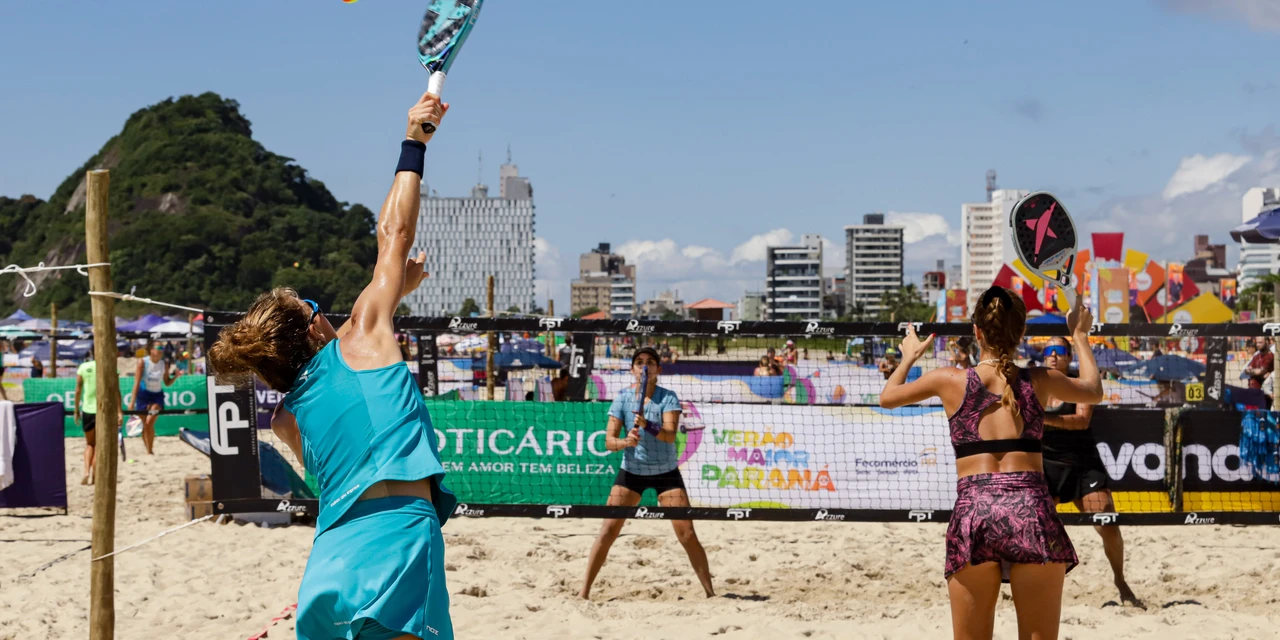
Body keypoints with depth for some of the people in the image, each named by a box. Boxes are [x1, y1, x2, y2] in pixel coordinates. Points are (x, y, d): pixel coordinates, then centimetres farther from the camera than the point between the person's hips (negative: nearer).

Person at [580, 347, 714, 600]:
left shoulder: (668, 398, -11)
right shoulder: (622, 398, -6)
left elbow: (670, 435, -25)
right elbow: (609, 440, -11)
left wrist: (647, 425, -43)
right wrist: (625, 441, -33)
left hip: (666, 472, -1)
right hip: (631, 472, 1)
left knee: (687, 534, -7)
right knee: (608, 530, -7)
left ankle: (710, 592, 3)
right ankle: (584, 590, 1)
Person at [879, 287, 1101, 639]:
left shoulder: (950, 380, 7)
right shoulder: (1039, 381, 10)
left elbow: (887, 397, 25)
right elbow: (1093, 390, 32)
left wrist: (910, 356, 43)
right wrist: (1080, 335, 46)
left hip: (973, 513, 0)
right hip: (1030, 510, 0)